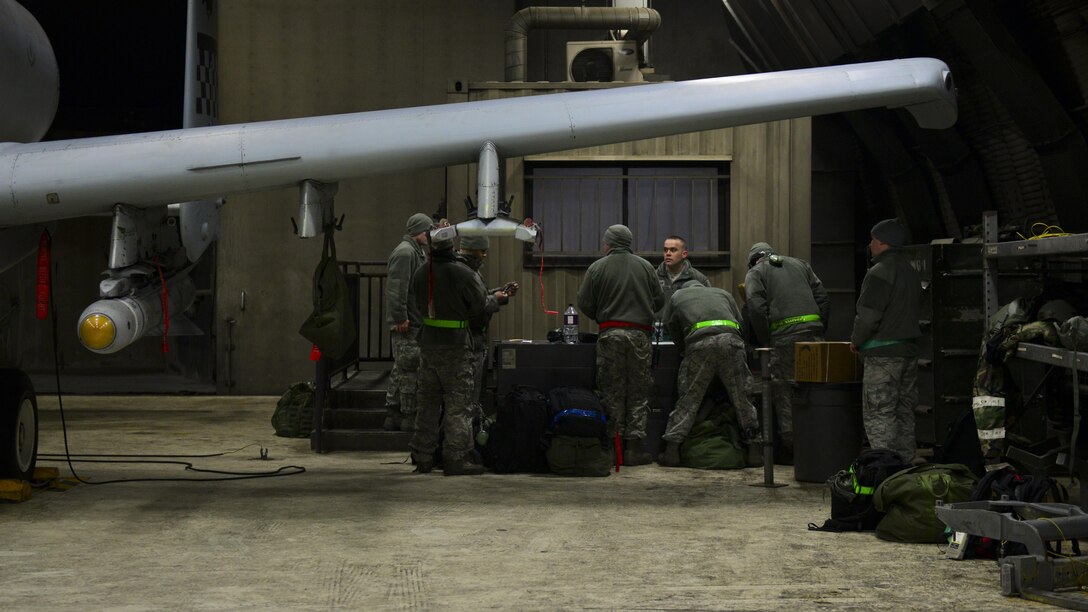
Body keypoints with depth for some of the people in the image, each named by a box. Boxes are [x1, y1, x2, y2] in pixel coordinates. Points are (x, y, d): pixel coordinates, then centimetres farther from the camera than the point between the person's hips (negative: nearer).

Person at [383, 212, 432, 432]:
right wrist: (400, 317, -23)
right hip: (407, 324, -11)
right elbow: (396, 288, -22)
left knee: (401, 370, 13)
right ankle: (409, 418, -2)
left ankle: (392, 417, 19)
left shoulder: (417, 252, 19)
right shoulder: (405, 252, -14)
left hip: (415, 322, 11)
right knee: (409, 371, -6)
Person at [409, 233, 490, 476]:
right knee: (458, 402, 0)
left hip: (428, 342, 6)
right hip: (456, 345, -6)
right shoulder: (463, 273, -15)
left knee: (428, 401, 14)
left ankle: (423, 456, 17)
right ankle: (456, 458, 0)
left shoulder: (420, 274, 3)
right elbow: (480, 305, -6)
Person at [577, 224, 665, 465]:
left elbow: (584, 303, -2)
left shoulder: (597, 267, 0)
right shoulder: (645, 267, 6)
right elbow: (659, 300, 8)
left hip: (610, 335, -1)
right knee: (638, 392, 5)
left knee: (611, 392, 4)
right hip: (639, 334, 1)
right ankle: (634, 448, 2)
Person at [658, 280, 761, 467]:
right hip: (730, 338, 1)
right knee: (742, 398, 8)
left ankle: (672, 450, 0)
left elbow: (674, 332, 26)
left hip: (699, 343, -1)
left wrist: (685, 351, 36)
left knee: (688, 399, 3)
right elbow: (740, 324, 30)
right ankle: (754, 449, 9)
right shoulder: (723, 293, 35)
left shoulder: (676, 297, 31)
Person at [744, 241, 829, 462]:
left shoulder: (755, 273, 11)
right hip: (813, 332, 4)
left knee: (785, 394, 0)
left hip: (784, 335, -4)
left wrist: (766, 343, 2)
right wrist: (819, 332, 15)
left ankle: (790, 447, -1)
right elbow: (822, 298, 15)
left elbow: (757, 309, -4)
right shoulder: (800, 264, 25)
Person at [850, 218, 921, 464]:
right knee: (904, 413, 14)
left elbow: (868, 315, -18)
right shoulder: (911, 273, 15)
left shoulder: (879, 274, -14)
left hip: (883, 354, -9)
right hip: (909, 350, 9)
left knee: (878, 415, -7)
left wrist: (856, 340, -1)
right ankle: (906, 463, 17)